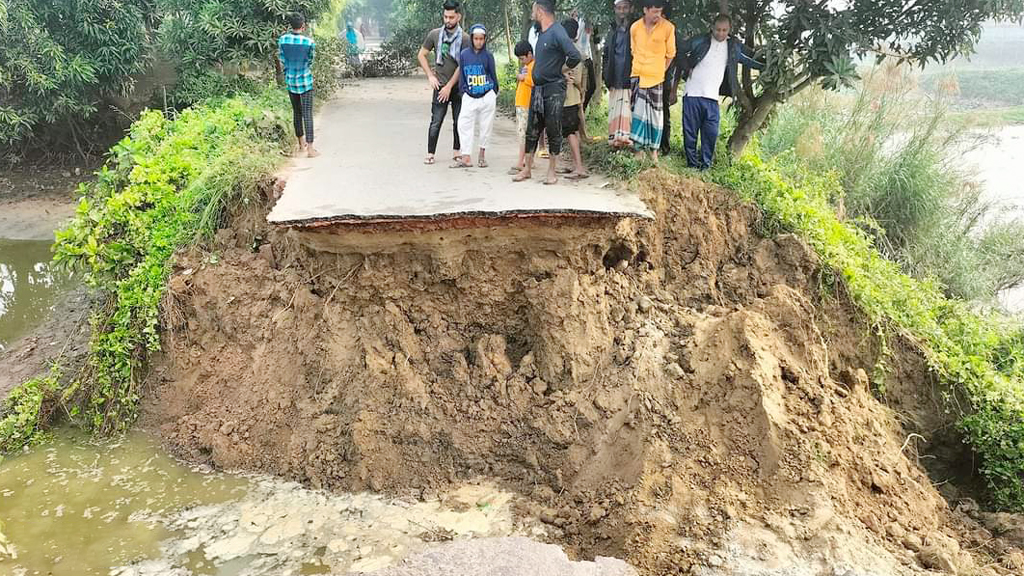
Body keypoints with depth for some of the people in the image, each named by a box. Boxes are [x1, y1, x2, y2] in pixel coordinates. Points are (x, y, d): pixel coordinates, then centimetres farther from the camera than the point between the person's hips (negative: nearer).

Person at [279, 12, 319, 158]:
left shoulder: (282, 40, -4)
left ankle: (301, 144, 29)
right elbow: (310, 62, 2)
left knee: (296, 112, 17)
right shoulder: (309, 42, -13)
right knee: (307, 113, -3)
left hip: (290, 80, 4)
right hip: (305, 81, -4)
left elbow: (282, 61, 5)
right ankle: (310, 148, -7)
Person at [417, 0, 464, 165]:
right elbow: (421, 55, 10)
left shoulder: (464, 39, -4)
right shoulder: (434, 34, 1)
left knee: (459, 121, 7)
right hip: (440, 86, 0)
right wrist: (430, 76, 1)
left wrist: (449, 86, -9)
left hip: (459, 86, 0)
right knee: (436, 122, -4)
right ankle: (430, 154, 0)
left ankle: (456, 151, 20)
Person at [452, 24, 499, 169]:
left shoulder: (488, 55, 0)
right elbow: (461, 75, 9)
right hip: (470, 97, 1)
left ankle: (482, 155, 21)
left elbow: (493, 75, 8)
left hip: (487, 96, -1)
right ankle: (466, 158, -1)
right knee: (464, 125, -5)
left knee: (486, 127, 6)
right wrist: (463, 92, 7)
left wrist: (495, 94, 10)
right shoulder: (464, 54, 2)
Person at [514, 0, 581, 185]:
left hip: (554, 89, -8)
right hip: (537, 88, 8)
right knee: (532, 130, 9)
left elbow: (575, 56, -23)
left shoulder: (557, 32, -14)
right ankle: (527, 169, 17)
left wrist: (560, 70, -8)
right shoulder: (541, 33, 12)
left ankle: (551, 171, 10)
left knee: (553, 131, 1)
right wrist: (535, 74, 12)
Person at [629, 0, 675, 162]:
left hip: (656, 78, -1)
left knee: (656, 115, 4)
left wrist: (660, 71, 4)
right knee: (638, 113, -1)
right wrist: (641, 68, 10)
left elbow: (670, 54, 1)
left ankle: (654, 150, 16)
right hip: (638, 76, 1)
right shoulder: (635, 27, -1)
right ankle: (639, 150, 5)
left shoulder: (668, 28, -9)